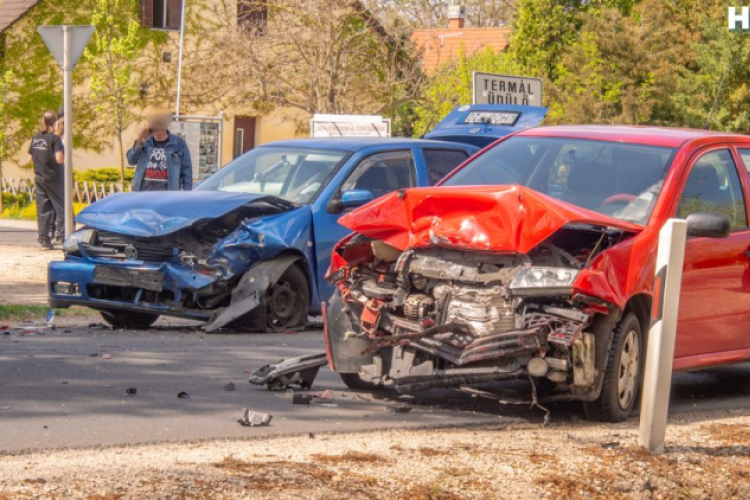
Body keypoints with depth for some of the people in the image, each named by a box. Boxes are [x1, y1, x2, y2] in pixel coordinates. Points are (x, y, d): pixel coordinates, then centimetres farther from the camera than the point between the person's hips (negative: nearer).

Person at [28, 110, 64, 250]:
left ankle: (44, 240, 8)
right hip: (54, 178, -6)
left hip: (39, 178, 6)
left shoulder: (35, 139, 5)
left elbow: (30, 159, 9)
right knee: (61, 207, 3)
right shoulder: (54, 138, -13)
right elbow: (59, 159, -21)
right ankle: (59, 236, -3)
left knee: (43, 210, 8)